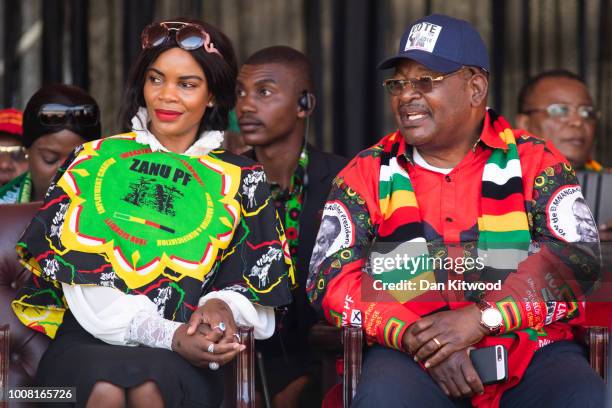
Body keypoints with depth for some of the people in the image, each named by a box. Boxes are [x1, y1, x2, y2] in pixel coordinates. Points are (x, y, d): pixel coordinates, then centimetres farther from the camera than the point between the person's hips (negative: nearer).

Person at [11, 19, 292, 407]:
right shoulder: (94, 162, 13)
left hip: (183, 361, 0)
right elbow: (81, 279, 1)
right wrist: (166, 333, -14)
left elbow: (258, 291, 12)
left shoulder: (240, 181, 16)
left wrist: (223, 306, -14)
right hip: (91, 342, 0)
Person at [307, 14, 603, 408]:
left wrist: (482, 318, -18)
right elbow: (331, 278, 3)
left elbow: (575, 259, -4)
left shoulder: (535, 162, 9)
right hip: (410, 357, 0)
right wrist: (414, 337, -14)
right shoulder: (369, 172, 12)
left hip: (531, 350, 0)